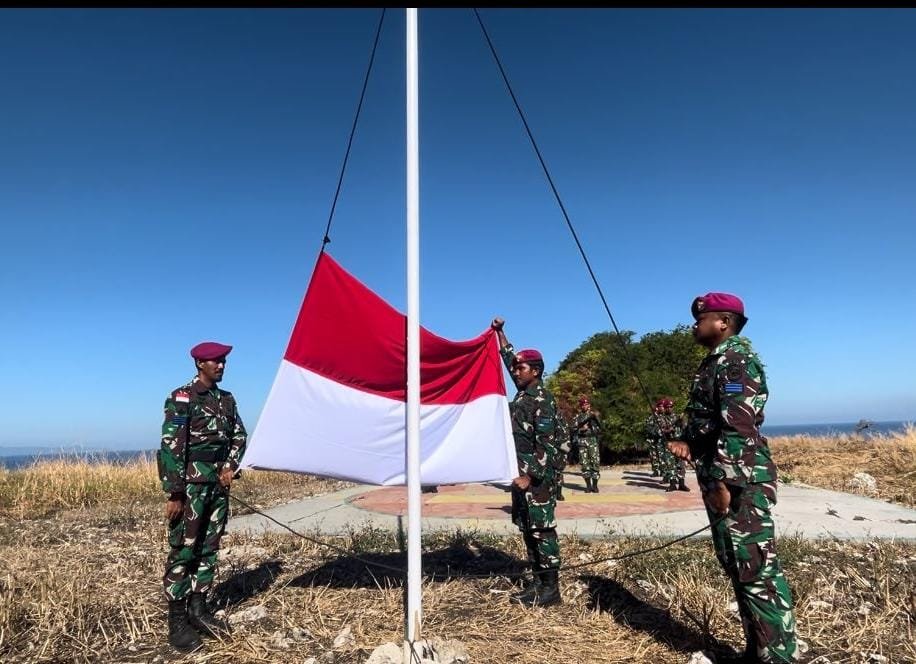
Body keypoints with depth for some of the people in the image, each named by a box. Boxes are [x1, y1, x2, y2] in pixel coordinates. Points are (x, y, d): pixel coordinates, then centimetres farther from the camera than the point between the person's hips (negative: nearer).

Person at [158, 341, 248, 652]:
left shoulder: (227, 399, 11)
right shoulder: (181, 398, -9)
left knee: (209, 549, 13)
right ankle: (177, 623, 10)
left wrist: (231, 467, 1)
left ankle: (198, 609, 25)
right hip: (191, 486, -6)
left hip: (219, 486, 7)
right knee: (183, 551, 0)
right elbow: (170, 447, -14)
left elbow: (240, 436, 18)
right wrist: (174, 494, -16)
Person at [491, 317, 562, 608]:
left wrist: (530, 476, -21)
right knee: (528, 530, 12)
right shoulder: (523, 394, 11)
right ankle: (537, 582, 21)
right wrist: (499, 332, 23)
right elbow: (509, 359, 24)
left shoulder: (543, 400, -13)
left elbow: (546, 443, -18)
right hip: (520, 473, 9)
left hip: (537, 476, -9)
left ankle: (551, 589, 5)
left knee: (542, 530, -3)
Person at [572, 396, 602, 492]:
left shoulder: (593, 414, 8)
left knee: (595, 463, -5)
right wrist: (582, 429, -13)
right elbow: (574, 429, 5)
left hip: (593, 440, 0)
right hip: (582, 441, 0)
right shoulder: (578, 416, 8)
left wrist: (596, 417, -13)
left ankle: (595, 485, 3)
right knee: (585, 464, 1)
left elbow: (600, 427, 2)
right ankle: (588, 485, 10)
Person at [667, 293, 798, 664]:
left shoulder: (736, 358, -13)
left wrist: (725, 481, -24)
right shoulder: (715, 361, 17)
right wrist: (688, 443, 6)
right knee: (737, 566, 15)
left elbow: (738, 425, -23)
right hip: (720, 479, 10)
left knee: (757, 568, -5)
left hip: (740, 481, -10)